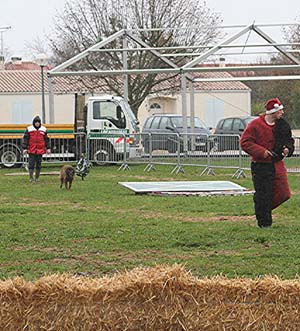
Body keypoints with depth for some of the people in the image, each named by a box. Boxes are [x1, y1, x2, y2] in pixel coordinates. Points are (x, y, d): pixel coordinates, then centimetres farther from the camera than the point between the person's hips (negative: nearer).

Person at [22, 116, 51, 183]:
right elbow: (25, 139, 2)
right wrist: (24, 148, -4)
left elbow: (47, 139, 14)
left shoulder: (43, 130, 9)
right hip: (31, 150, -2)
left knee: (39, 164, 6)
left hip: (40, 150, 2)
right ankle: (31, 178, 3)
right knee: (31, 164, -5)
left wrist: (48, 148, 10)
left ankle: (37, 177, 16)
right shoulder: (29, 129, 2)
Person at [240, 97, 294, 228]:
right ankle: (264, 223, 10)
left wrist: (287, 149, -1)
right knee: (263, 195, -3)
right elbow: (245, 142, -10)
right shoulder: (255, 125, -9)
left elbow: (289, 140, 22)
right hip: (260, 166, -5)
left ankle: (263, 208, 23)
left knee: (284, 193, 0)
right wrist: (261, 151, -19)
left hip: (277, 164, 5)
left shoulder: (283, 125, 8)